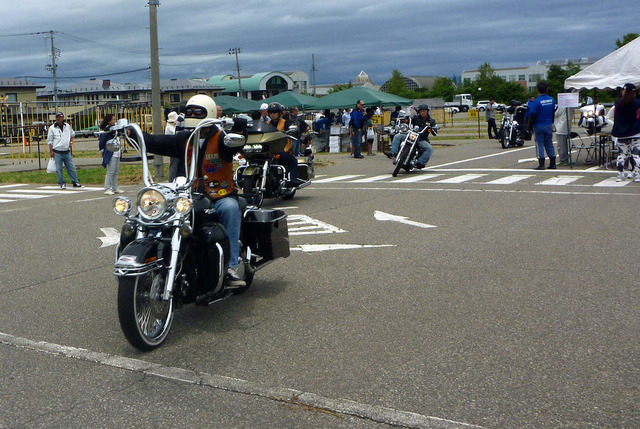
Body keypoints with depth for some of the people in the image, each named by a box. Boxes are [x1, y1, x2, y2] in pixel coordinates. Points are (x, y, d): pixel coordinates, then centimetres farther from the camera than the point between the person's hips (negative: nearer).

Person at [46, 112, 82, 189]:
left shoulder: (67, 126, 7)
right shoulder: (52, 128, -2)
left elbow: (72, 134, 26)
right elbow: (49, 141, 0)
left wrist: (71, 142, 11)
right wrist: (51, 151, -6)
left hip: (67, 151, 3)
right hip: (57, 152, -3)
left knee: (71, 167, 4)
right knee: (58, 169, -1)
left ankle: (75, 182, 12)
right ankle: (62, 183, 9)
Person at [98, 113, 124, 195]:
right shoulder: (107, 130, -12)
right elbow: (101, 141, -8)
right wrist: (102, 151, -2)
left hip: (117, 153, 8)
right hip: (110, 154, -8)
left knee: (116, 172, 11)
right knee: (110, 171, -7)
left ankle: (115, 188, 18)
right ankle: (107, 189, -3)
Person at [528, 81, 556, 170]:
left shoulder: (536, 102, -16)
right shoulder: (552, 100, 2)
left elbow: (532, 115, -15)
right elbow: (554, 112, 12)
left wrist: (529, 125, -3)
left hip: (539, 126, -5)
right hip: (549, 125, 5)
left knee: (540, 145, 0)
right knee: (549, 144, 12)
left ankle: (541, 164, -3)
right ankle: (552, 164, 14)